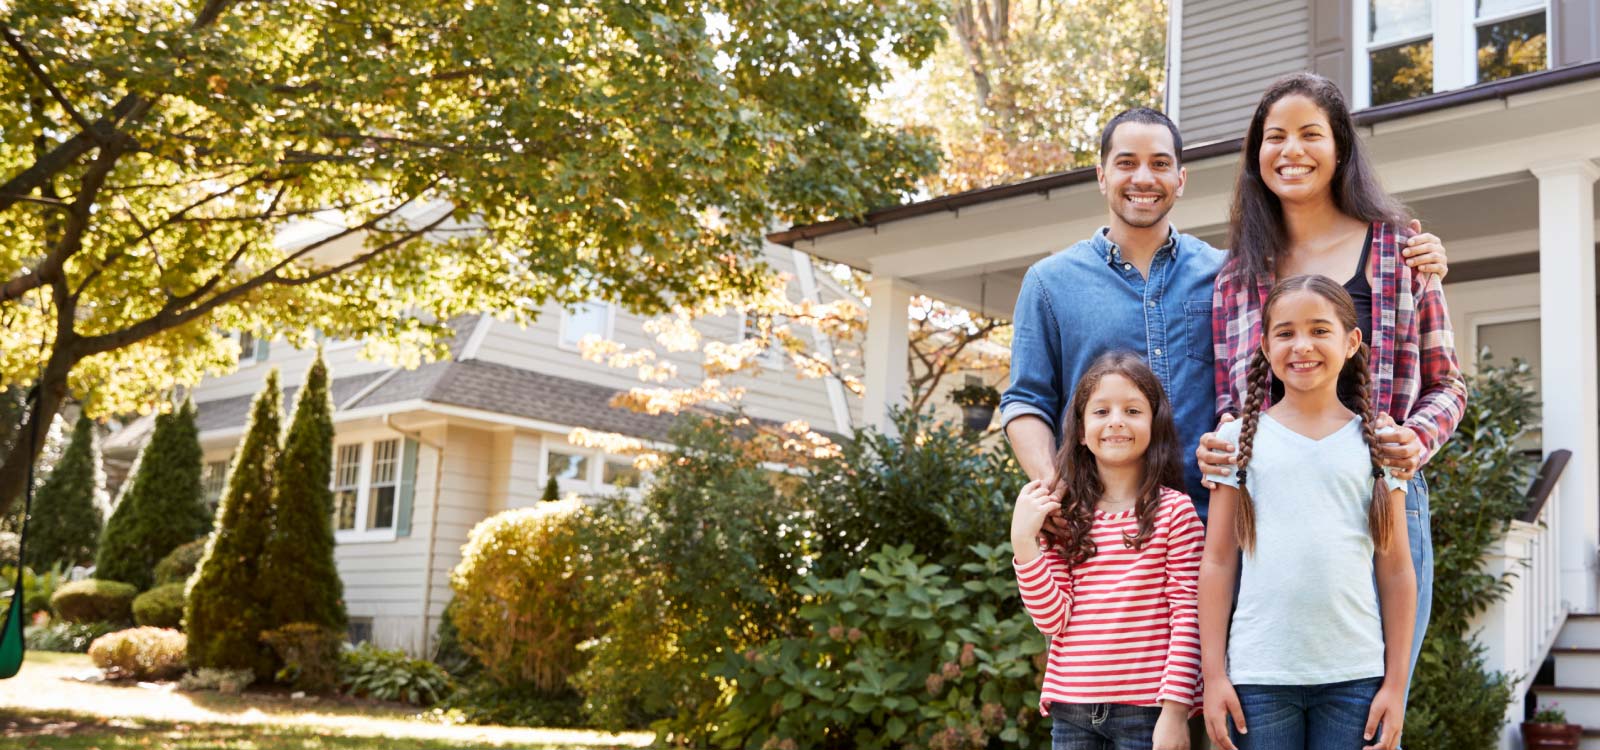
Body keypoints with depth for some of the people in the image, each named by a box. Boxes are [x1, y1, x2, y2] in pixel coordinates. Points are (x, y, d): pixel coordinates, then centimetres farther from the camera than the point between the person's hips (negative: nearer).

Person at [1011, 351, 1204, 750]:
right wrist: (1023, 541, -9)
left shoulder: (1174, 511, -4)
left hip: (1146, 711, -3)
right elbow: (1053, 619, 1)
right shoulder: (1062, 515, 5)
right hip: (1070, 709, 3)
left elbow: (1187, 617, -5)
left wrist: (1175, 710, -10)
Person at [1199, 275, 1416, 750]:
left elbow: (1396, 571, 6)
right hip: (1259, 675, 0)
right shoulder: (1240, 437, 4)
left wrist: (1395, 682, 2)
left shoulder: (1376, 443, 6)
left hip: (1355, 675, 1)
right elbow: (1217, 562, 3)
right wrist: (1214, 673, -2)